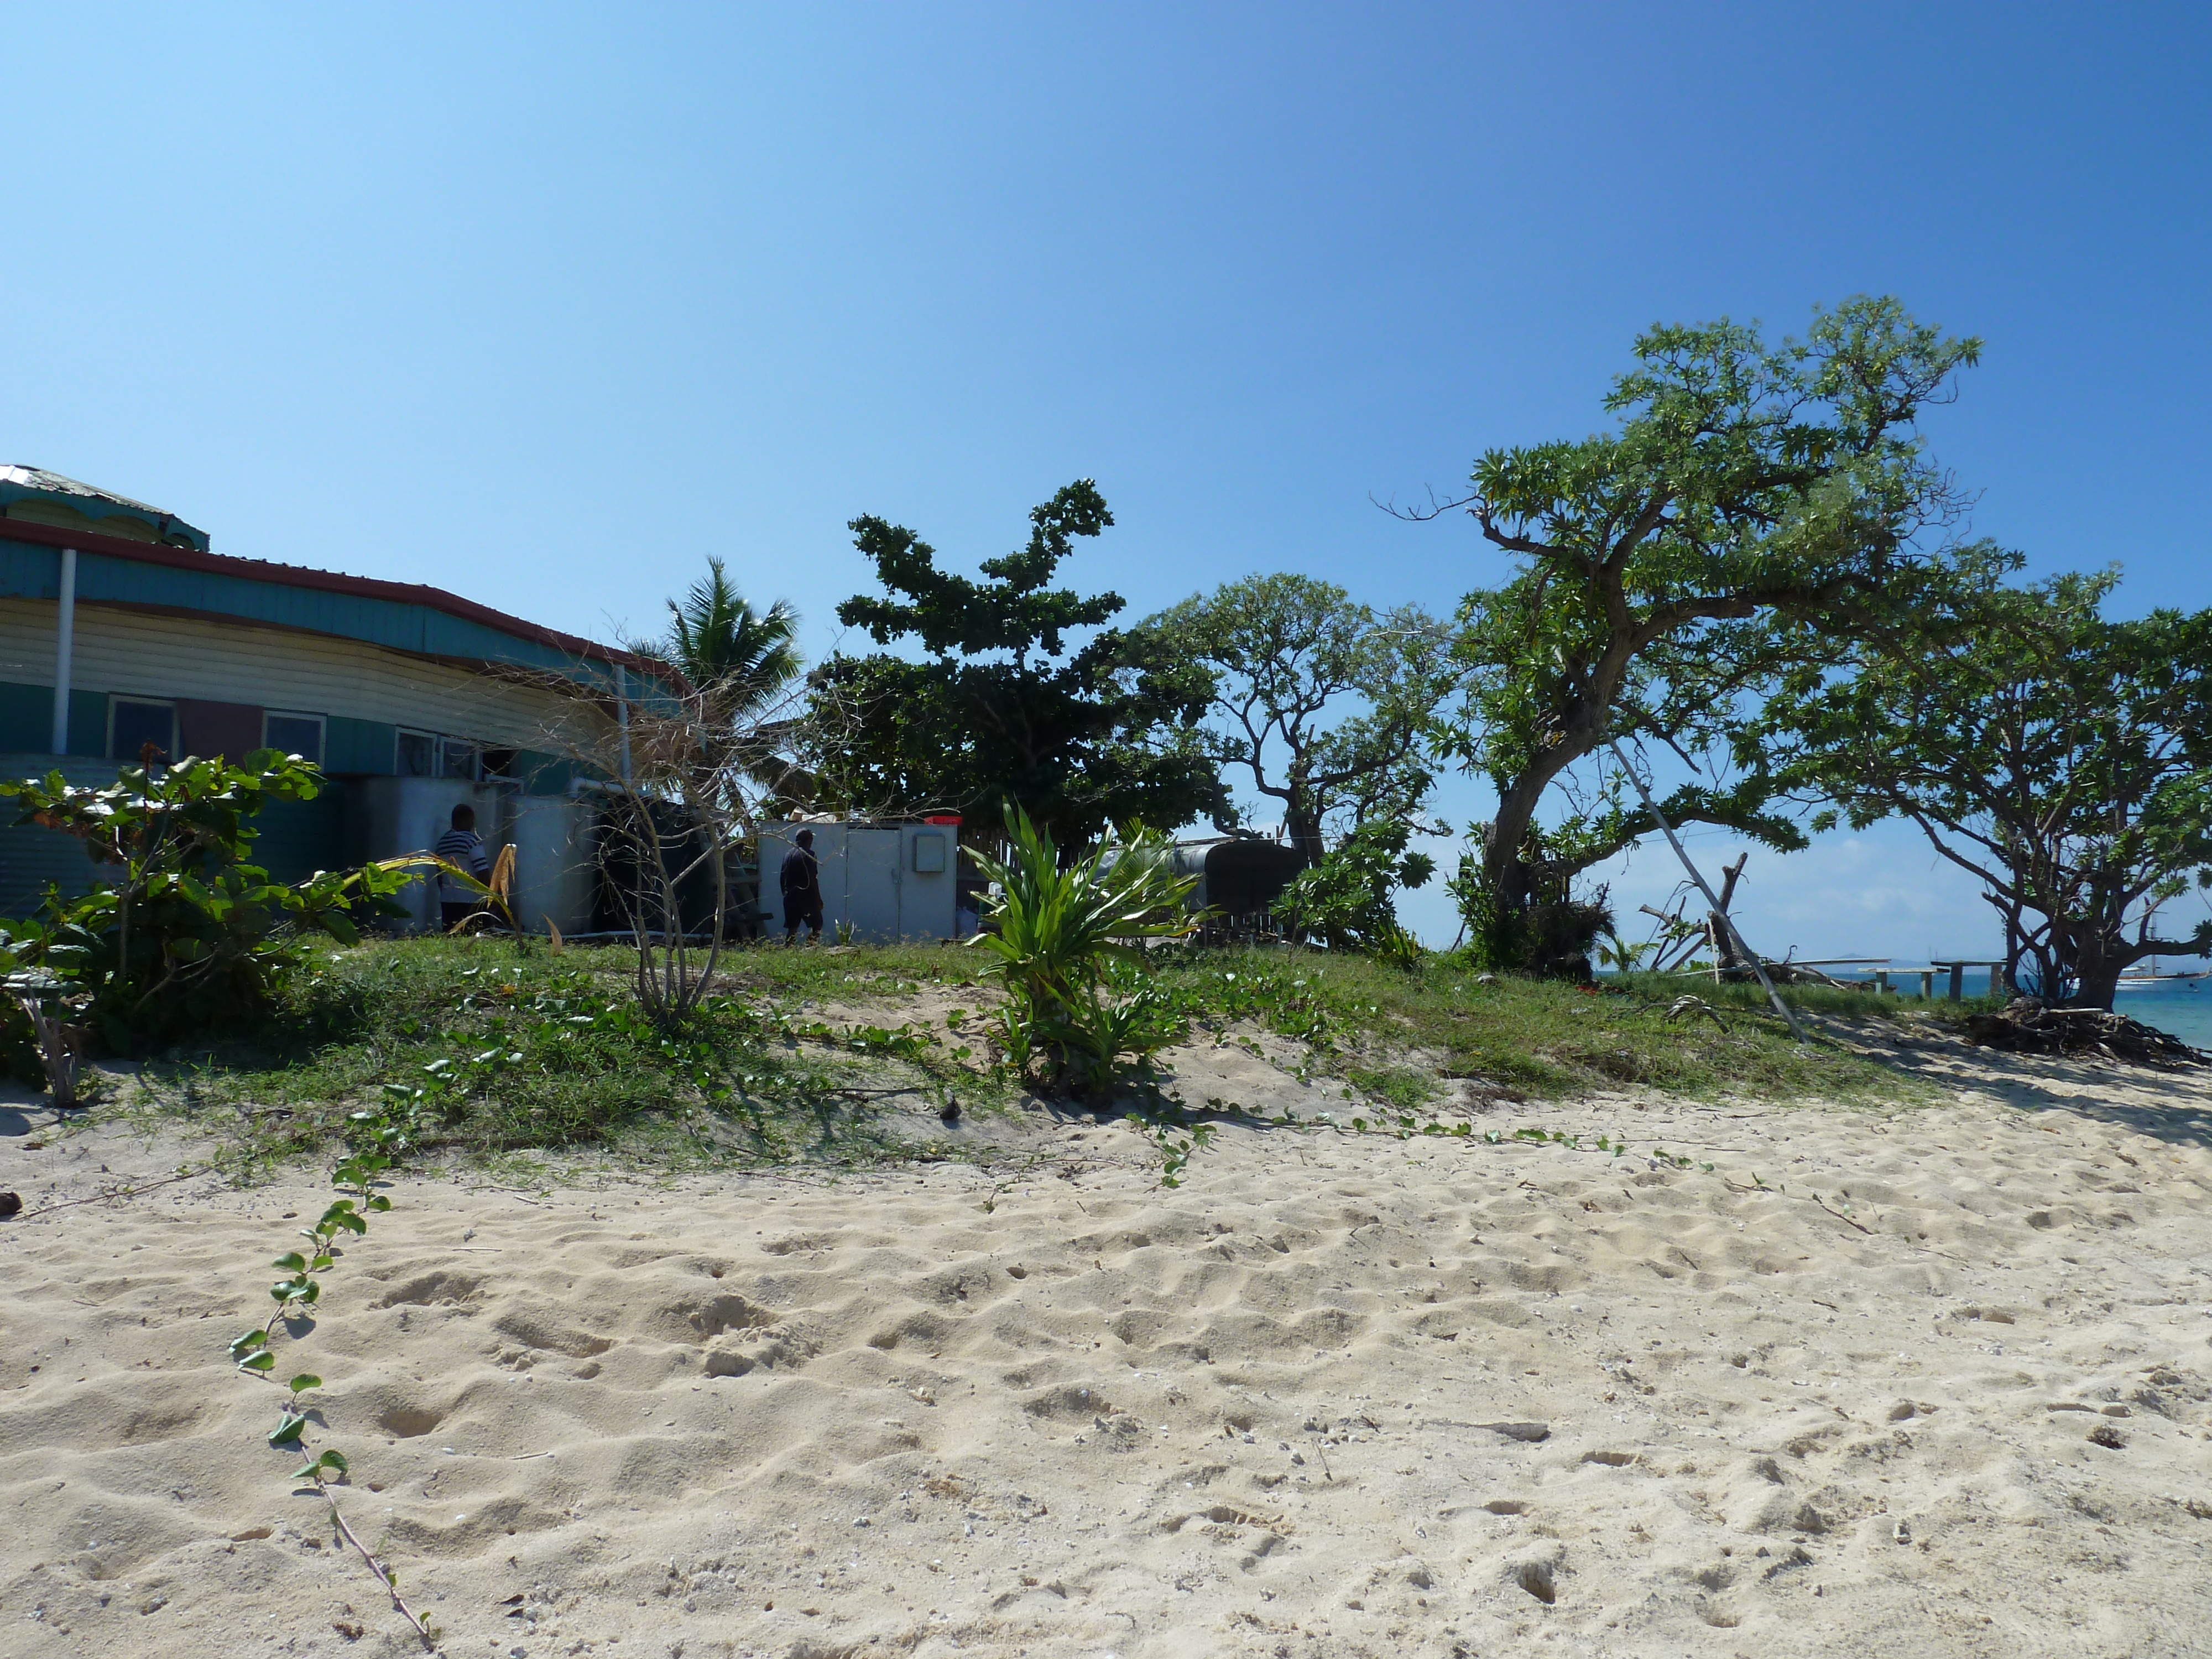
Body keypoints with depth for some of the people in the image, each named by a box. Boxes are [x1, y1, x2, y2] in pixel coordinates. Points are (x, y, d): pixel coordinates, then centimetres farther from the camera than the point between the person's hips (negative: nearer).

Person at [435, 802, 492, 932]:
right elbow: (483, 872, -14)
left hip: (447, 900, 7)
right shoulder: (472, 840, -9)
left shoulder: (443, 841, 12)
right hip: (470, 901, -7)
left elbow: (439, 873, 18)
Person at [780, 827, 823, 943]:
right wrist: (818, 899, -9)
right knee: (817, 925, 1)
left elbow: (782, 878, 15)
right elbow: (812, 879, -13)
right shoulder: (808, 855, -9)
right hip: (806, 896, -7)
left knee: (792, 927, 8)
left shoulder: (788, 854, 13)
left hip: (790, 896, 7)